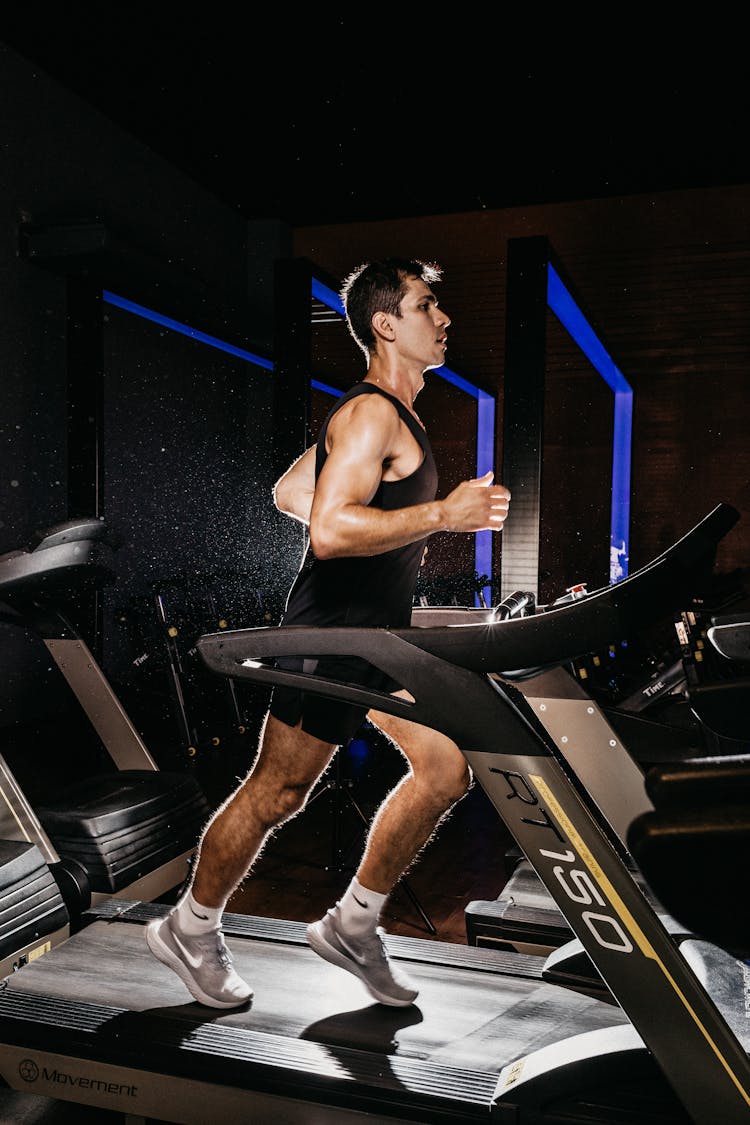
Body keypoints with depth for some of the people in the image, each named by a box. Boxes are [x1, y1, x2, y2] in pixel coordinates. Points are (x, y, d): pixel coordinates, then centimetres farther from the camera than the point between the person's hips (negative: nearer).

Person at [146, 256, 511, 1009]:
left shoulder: (388, 412, 16)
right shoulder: (372, 414, -16)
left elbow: (288, 493, 20)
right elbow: (330, 530, -30)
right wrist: (440, 514, -29)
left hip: (379, 632, 10)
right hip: (332, 636, -10)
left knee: (445, 768, 7)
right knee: (277, 791, 4)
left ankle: (352, 926, 21)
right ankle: (189, 931, 27)